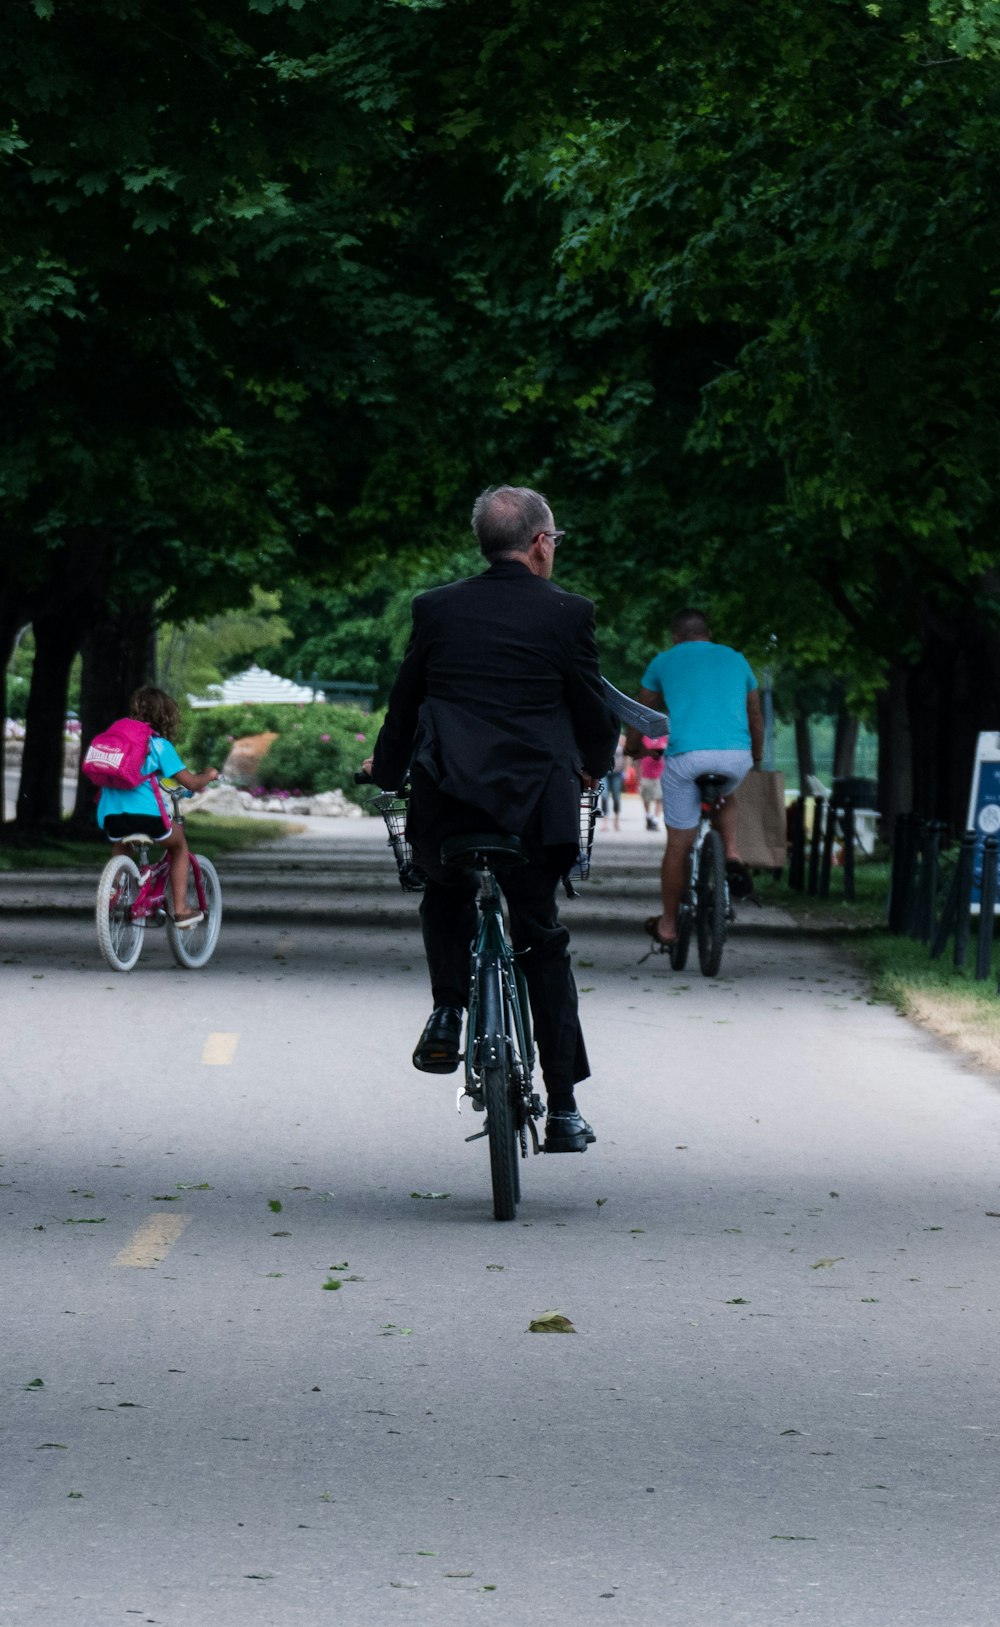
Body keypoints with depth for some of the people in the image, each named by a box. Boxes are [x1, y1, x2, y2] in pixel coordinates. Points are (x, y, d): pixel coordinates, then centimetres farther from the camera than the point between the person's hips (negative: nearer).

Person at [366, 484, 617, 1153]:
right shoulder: (569, 614, -2)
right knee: (544, 942, 12)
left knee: (446, 894, 33)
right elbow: (594, 712, 3)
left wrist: (387, 769, 30)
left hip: (447, 799, 1)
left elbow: (403, 705, 10)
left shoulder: (437, 609, 4)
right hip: (538, 808, -1)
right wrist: (594, 768, 25)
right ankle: (564, 1108, 7)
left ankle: (448, 1012, 11)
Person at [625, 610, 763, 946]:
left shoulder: (664, 662, 17)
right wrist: (757, 757, 50)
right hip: (736, 756, 2)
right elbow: (756, 718, 33)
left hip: (687, 755, -2)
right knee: (724, 798, 35)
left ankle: (668, 925, 18)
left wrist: (631, 748, 47)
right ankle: (733, 857, 10)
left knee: (679, 844, 9)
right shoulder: (734, 659, 22)